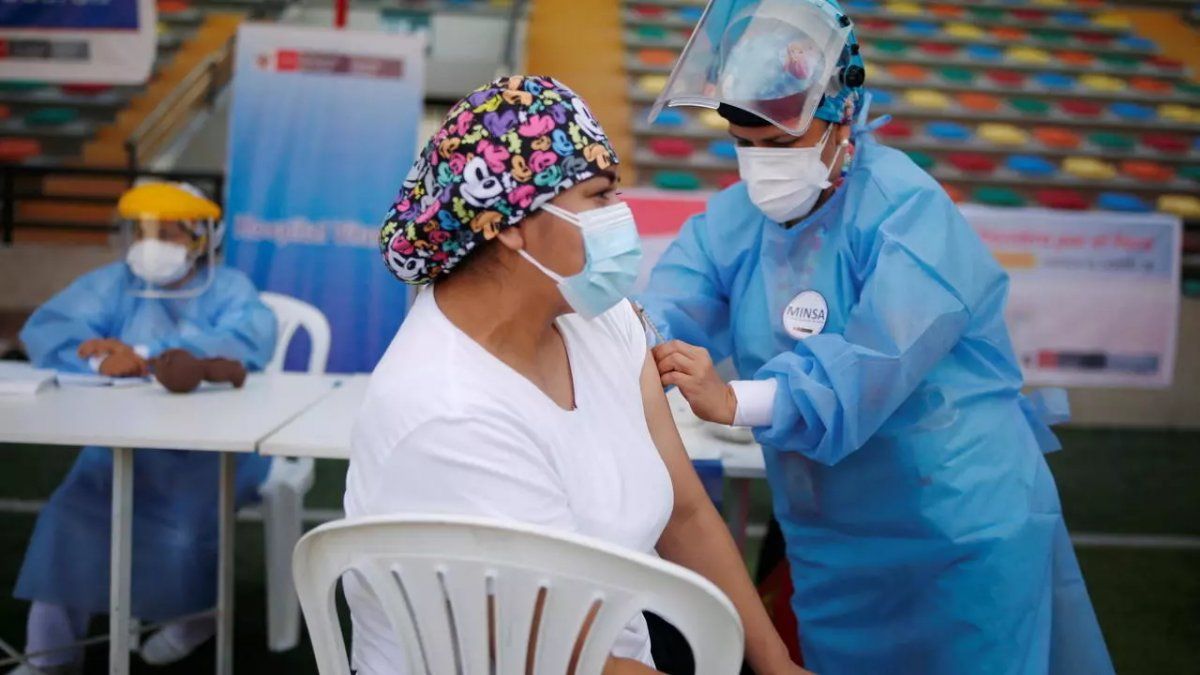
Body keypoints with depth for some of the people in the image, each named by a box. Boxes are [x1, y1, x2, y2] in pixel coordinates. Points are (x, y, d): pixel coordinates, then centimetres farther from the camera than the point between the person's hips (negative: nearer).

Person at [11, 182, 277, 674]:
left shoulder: (229, 289, 0)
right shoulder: (114, 283, 9)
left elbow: (247, 346, -22)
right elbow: (44, 329, -5)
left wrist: (146, 355, -29)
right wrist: (101, 359, -26)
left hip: (217, 444, -3)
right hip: (127, 440, 3)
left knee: (177, 515, -27)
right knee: (73, 512, -20)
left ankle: (193, 612, 5)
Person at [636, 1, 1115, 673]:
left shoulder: (910, 212, -20)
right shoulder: (736, 218, 0)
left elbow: (874, 361, -33)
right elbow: (673, 307, -14)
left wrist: (737, 402, -45)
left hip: (963, 532, -6)